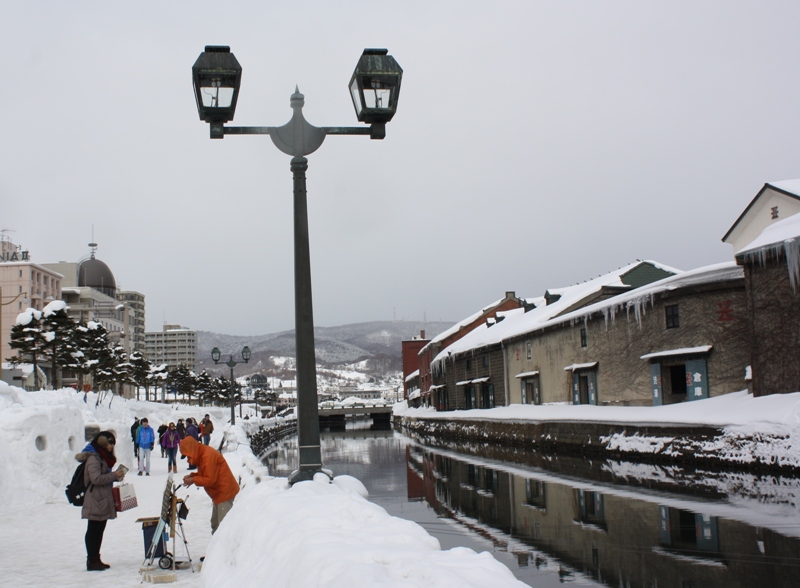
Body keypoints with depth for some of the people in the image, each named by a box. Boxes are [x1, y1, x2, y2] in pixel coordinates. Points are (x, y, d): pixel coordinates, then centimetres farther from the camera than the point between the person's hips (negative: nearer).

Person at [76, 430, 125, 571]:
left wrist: (116, 476, 9)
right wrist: (114, 475, -19)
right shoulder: (93, 458, -14)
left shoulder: (103, 457, 18)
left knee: (99, 530, 13)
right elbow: (96, 478, -23)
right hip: (95, 501, -10)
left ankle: (96, 559, 19)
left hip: (104, 500, 10)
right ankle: (92, 561, -1)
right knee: (93, 531, -5)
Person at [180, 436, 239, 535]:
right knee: (215, 523, 18)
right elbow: (205, 474, 18)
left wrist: (193, 480, -13)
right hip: (219, 493, 11)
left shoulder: (208, 456, -22)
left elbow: (210, 479, -23)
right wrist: (192, 476, 3)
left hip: (225, 492, -11)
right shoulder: (202, 454, 10)